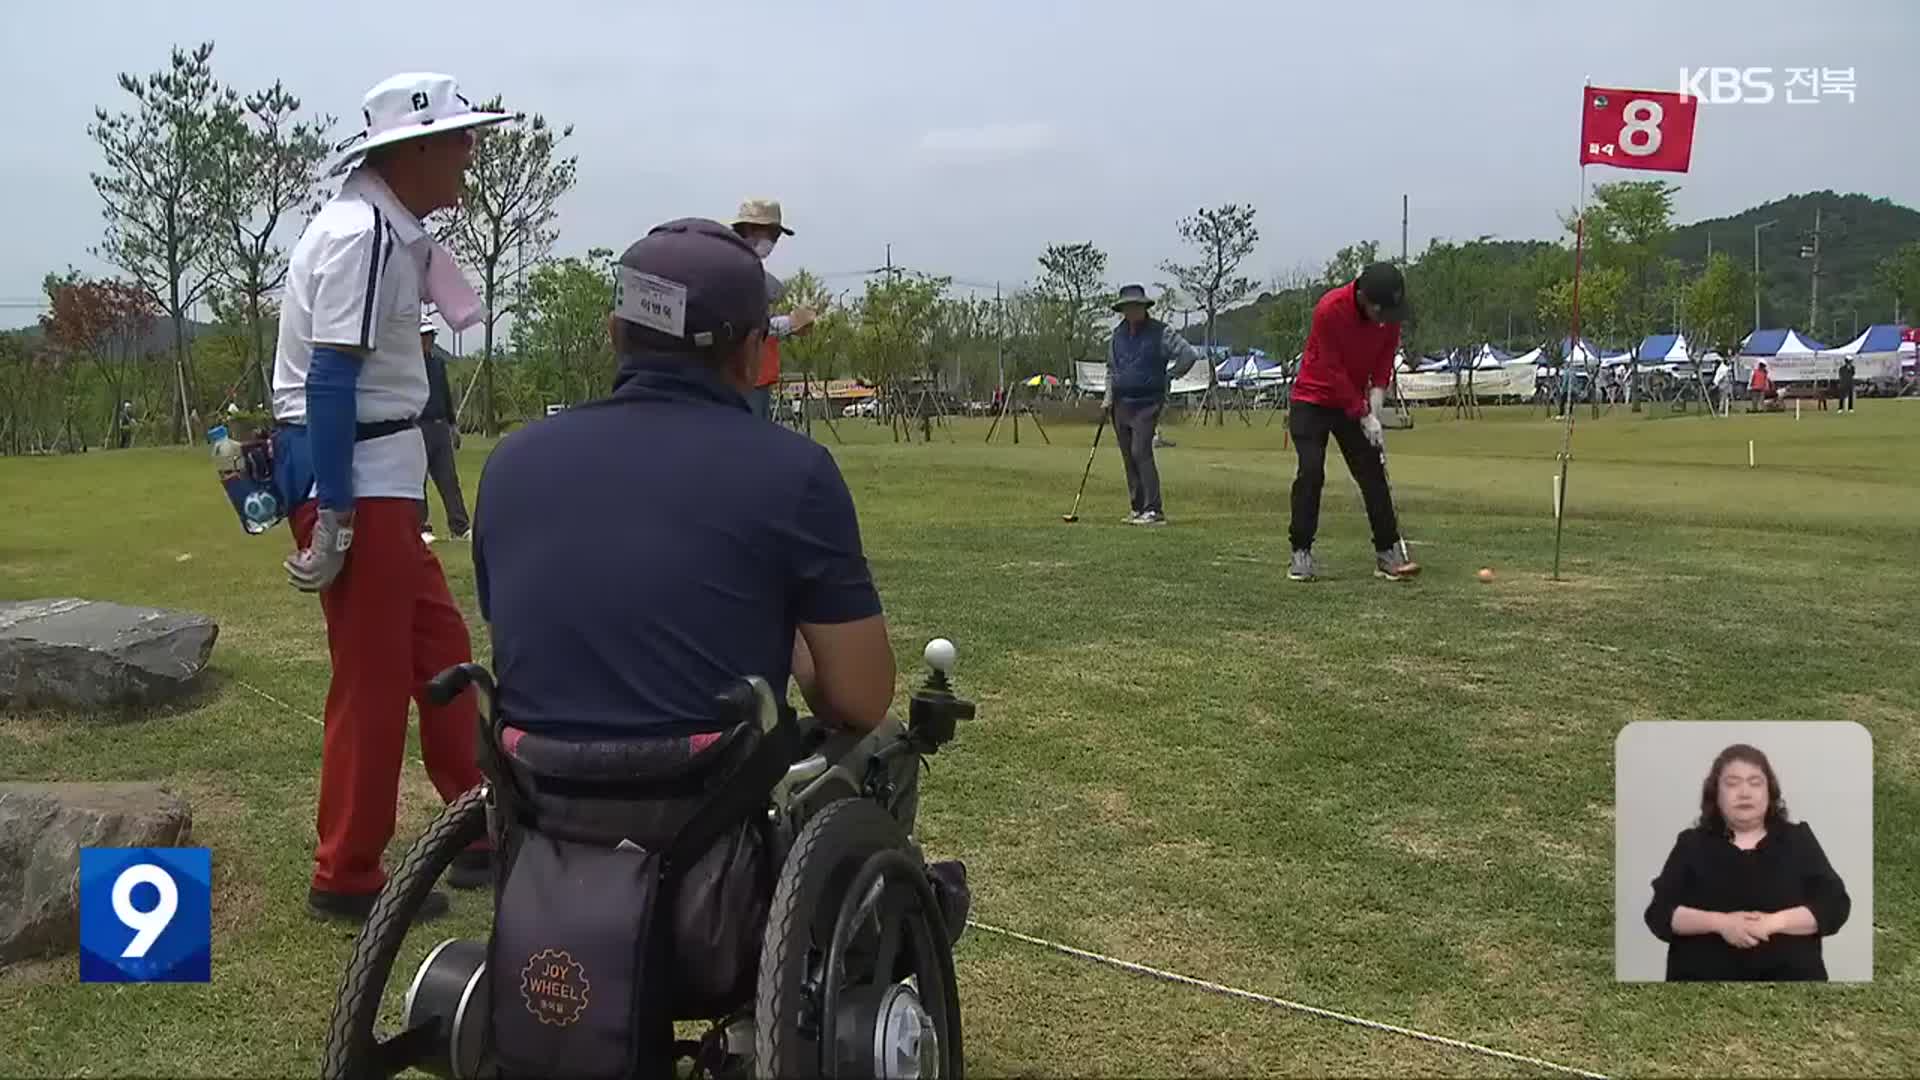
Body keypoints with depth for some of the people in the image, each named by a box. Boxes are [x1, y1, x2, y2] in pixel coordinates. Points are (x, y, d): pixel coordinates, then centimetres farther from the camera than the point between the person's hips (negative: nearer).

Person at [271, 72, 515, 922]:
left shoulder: (388, 230, 14)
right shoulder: (362, 233, -16)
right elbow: (331, 380, -20)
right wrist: (332, 516, -21)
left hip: (380, 479, 10)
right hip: (354, 483, -10)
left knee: (440, 654, 15)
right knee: (372, 682, -1)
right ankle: (345, 878, 11)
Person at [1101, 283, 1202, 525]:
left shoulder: (1161, 332, -6)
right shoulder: (1118, 334, 12)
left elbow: (1189, 354, -7)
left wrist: (1168, 377, -1)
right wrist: (1109, 397, 12)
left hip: (1147, 403, -6)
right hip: (1121, 404, 6)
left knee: (1141, 452, -17)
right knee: (1128, 457, 7)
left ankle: (1154, 510, -16)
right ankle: (1138, 508, 14)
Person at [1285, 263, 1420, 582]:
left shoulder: (1390, 312, -11)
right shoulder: (1329, 309, -27)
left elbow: (1385, 357, 3)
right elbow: (1333, 372, -23)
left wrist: (1376, 395, -14)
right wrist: (1365, 416, -21)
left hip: (1357, 403, 5)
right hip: (1313, 400, -5)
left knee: (1373, 473, 0)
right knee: (1311, 472, -14)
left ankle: (1388, 552, 3)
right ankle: (1301, 553, -6)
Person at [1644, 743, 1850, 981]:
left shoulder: (1798, 839, 13)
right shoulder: (1692, 844, 10)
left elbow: (1835, 905, 4)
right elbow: (1660, 912, 2)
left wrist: (1775, 922, -11)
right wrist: (1719, 922, -13)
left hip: (1789, 974, 1)